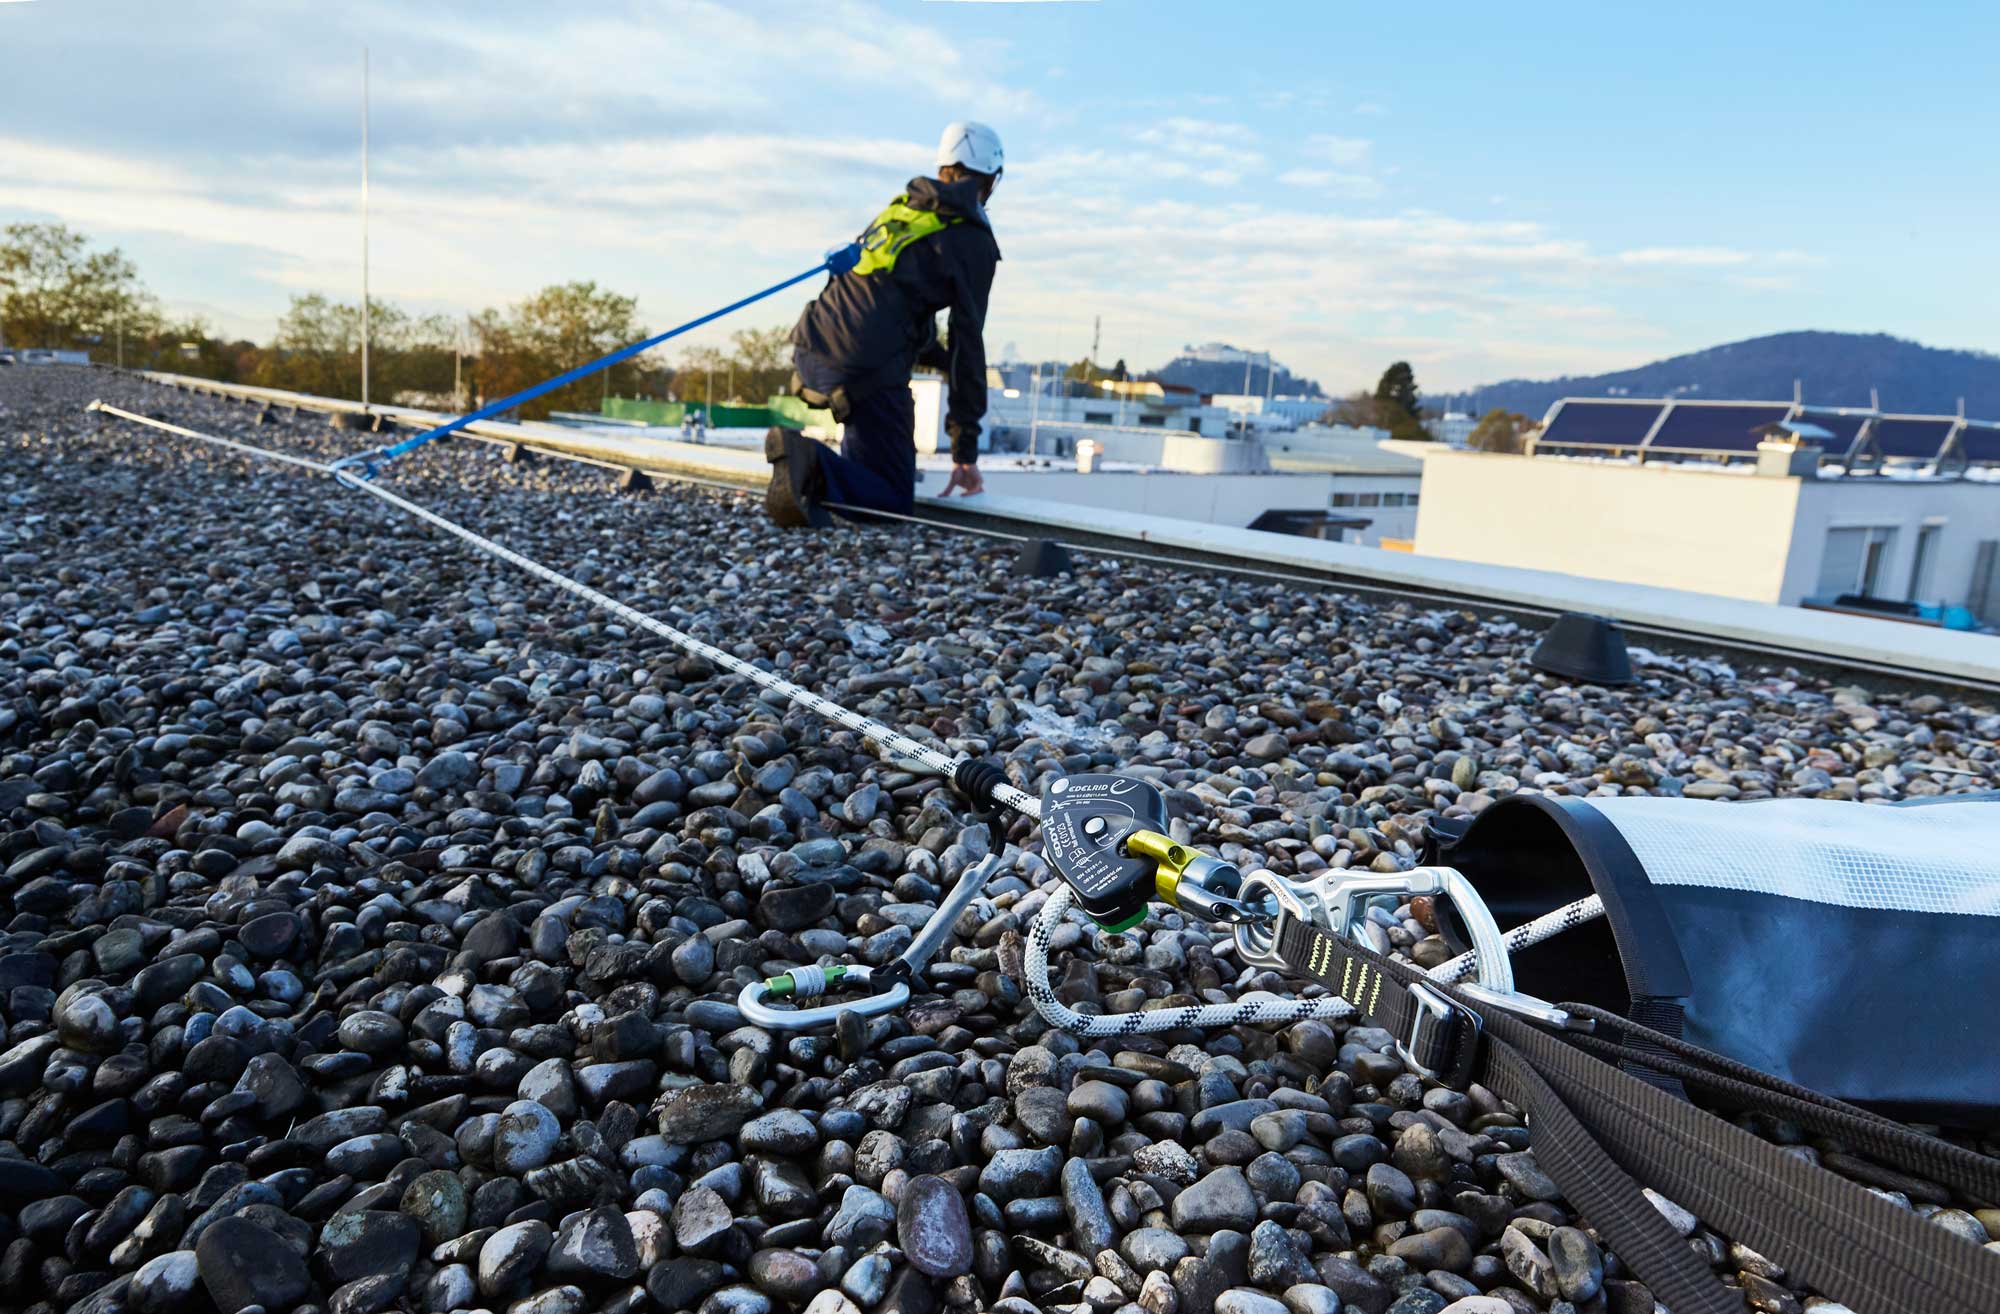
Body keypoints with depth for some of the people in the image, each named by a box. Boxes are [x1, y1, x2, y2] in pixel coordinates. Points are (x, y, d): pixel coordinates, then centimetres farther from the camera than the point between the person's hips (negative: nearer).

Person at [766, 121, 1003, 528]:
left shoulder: (900, 206, 21)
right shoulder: (974, 242, 1)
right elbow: (967, 341, -1)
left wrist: (945, 362, 41)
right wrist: (966, 451, 2)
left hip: (811, 350, 8)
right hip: (868, 371, -7)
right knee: (895, 501, 0)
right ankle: (810, 465, -24)